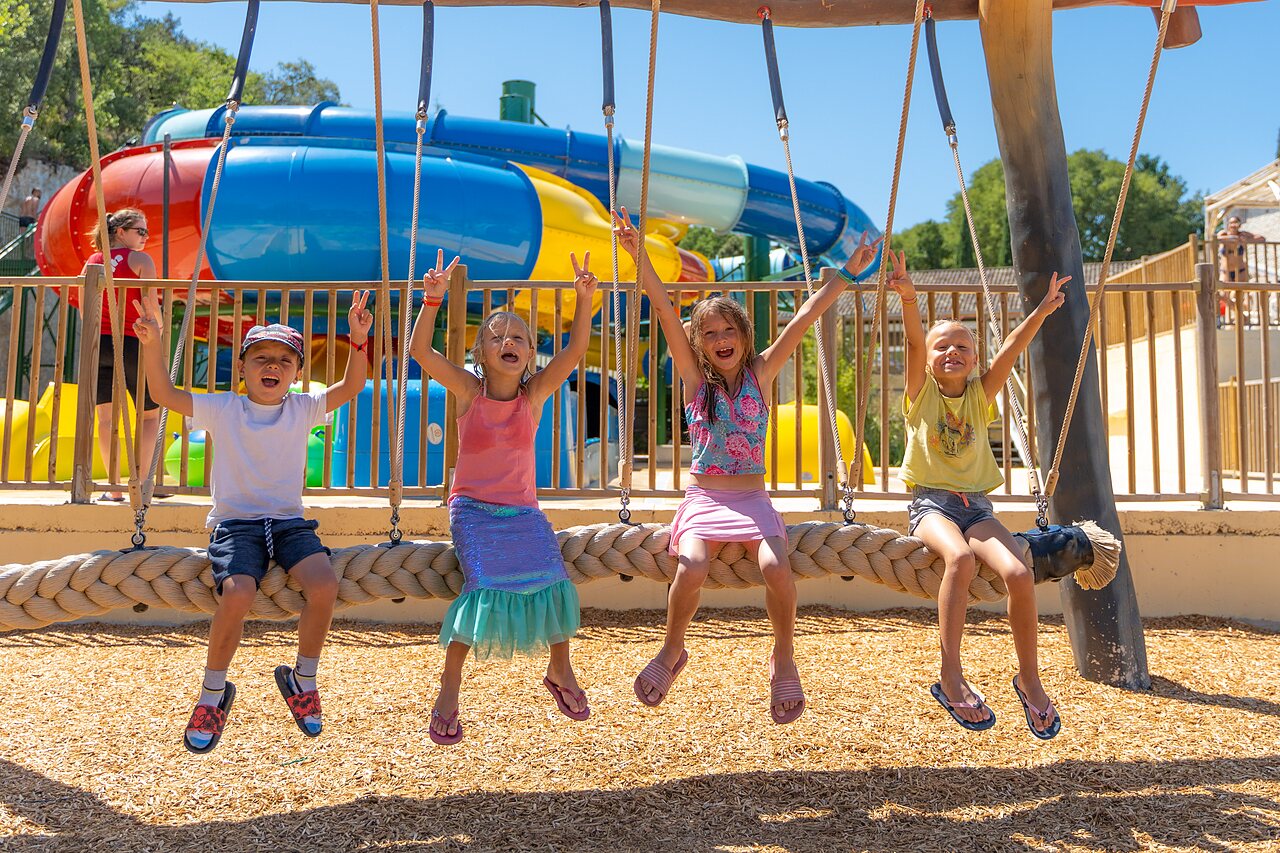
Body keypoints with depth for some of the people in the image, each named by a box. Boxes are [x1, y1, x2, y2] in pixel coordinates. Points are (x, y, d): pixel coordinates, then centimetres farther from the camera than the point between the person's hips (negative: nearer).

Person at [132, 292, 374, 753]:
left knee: (324, 586, -25)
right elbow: (165, 393, -5)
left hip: (289, 522, 2)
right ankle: (213, 693, -3)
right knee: (237, 594, -30)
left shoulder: (302, 409, 7)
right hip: (235, 522, -2)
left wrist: (358, 341, -17)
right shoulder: (222, 409, 4)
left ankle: (303, 680, 1)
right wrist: (153, 343, -18)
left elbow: (350, 387, -3)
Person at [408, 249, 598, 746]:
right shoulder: (468, 390, -5)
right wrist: (433, 300, -27)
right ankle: (449, 691, -5)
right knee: (485, 587, -21)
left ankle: (560, 671, 15)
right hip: (473, 509, -2)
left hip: (522, 510, 2)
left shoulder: (535, 393, -2)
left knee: (552, 583, -13)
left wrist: (584, 300, -25)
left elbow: (575, 350, -13)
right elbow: (420, 350, -16)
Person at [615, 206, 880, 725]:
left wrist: (846, 274, 0)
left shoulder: (760, 374, 6)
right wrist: (638, 257, -14)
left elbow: (804, 318, 1)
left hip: (752, 498, 1)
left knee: (776, 567, -28)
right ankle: (672, 652, 0)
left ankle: (784, 657, -2)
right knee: (691, 568, -29)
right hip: (704, 497, -1)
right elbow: (665, 310, -6)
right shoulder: (695, 377, 4)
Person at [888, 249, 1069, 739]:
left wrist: (1042, 311, -16)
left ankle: (1029, 679, -3)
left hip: (976, 506, 3)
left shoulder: (981, 395, 11)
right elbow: (914, 341, -13)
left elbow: (1012, 349, -2)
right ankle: (951, 677, -30)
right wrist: (908, 298, -28)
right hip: (930, 502, -3)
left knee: (1019, 573, -23)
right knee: (960, 557, -35)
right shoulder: (921, 392, 4)